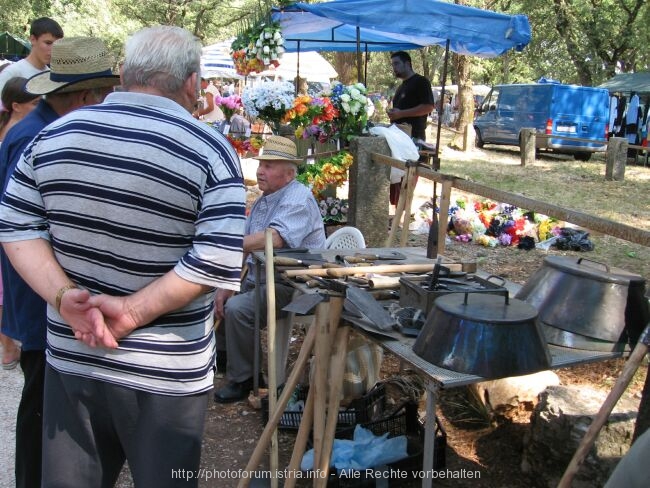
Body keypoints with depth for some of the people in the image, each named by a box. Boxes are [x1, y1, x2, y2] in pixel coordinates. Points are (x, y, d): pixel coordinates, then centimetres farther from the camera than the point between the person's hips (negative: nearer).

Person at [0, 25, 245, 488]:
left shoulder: (53, 135, 2)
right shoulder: (210, 151, -12)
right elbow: (217, 263, -21)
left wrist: (63, 296, -9)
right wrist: (133, 311, -16)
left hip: (70, 358, 4)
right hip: (165, 373, -3)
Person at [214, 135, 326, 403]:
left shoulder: (298, 198, -18)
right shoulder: (262, 202, 12)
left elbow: (274, 238, -37)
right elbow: (244, 248, 10)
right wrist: (227, 285, -1)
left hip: (290, 285, -10)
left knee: (237, 309, -27)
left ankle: (241, 379, -9)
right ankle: (223, 353, 31)